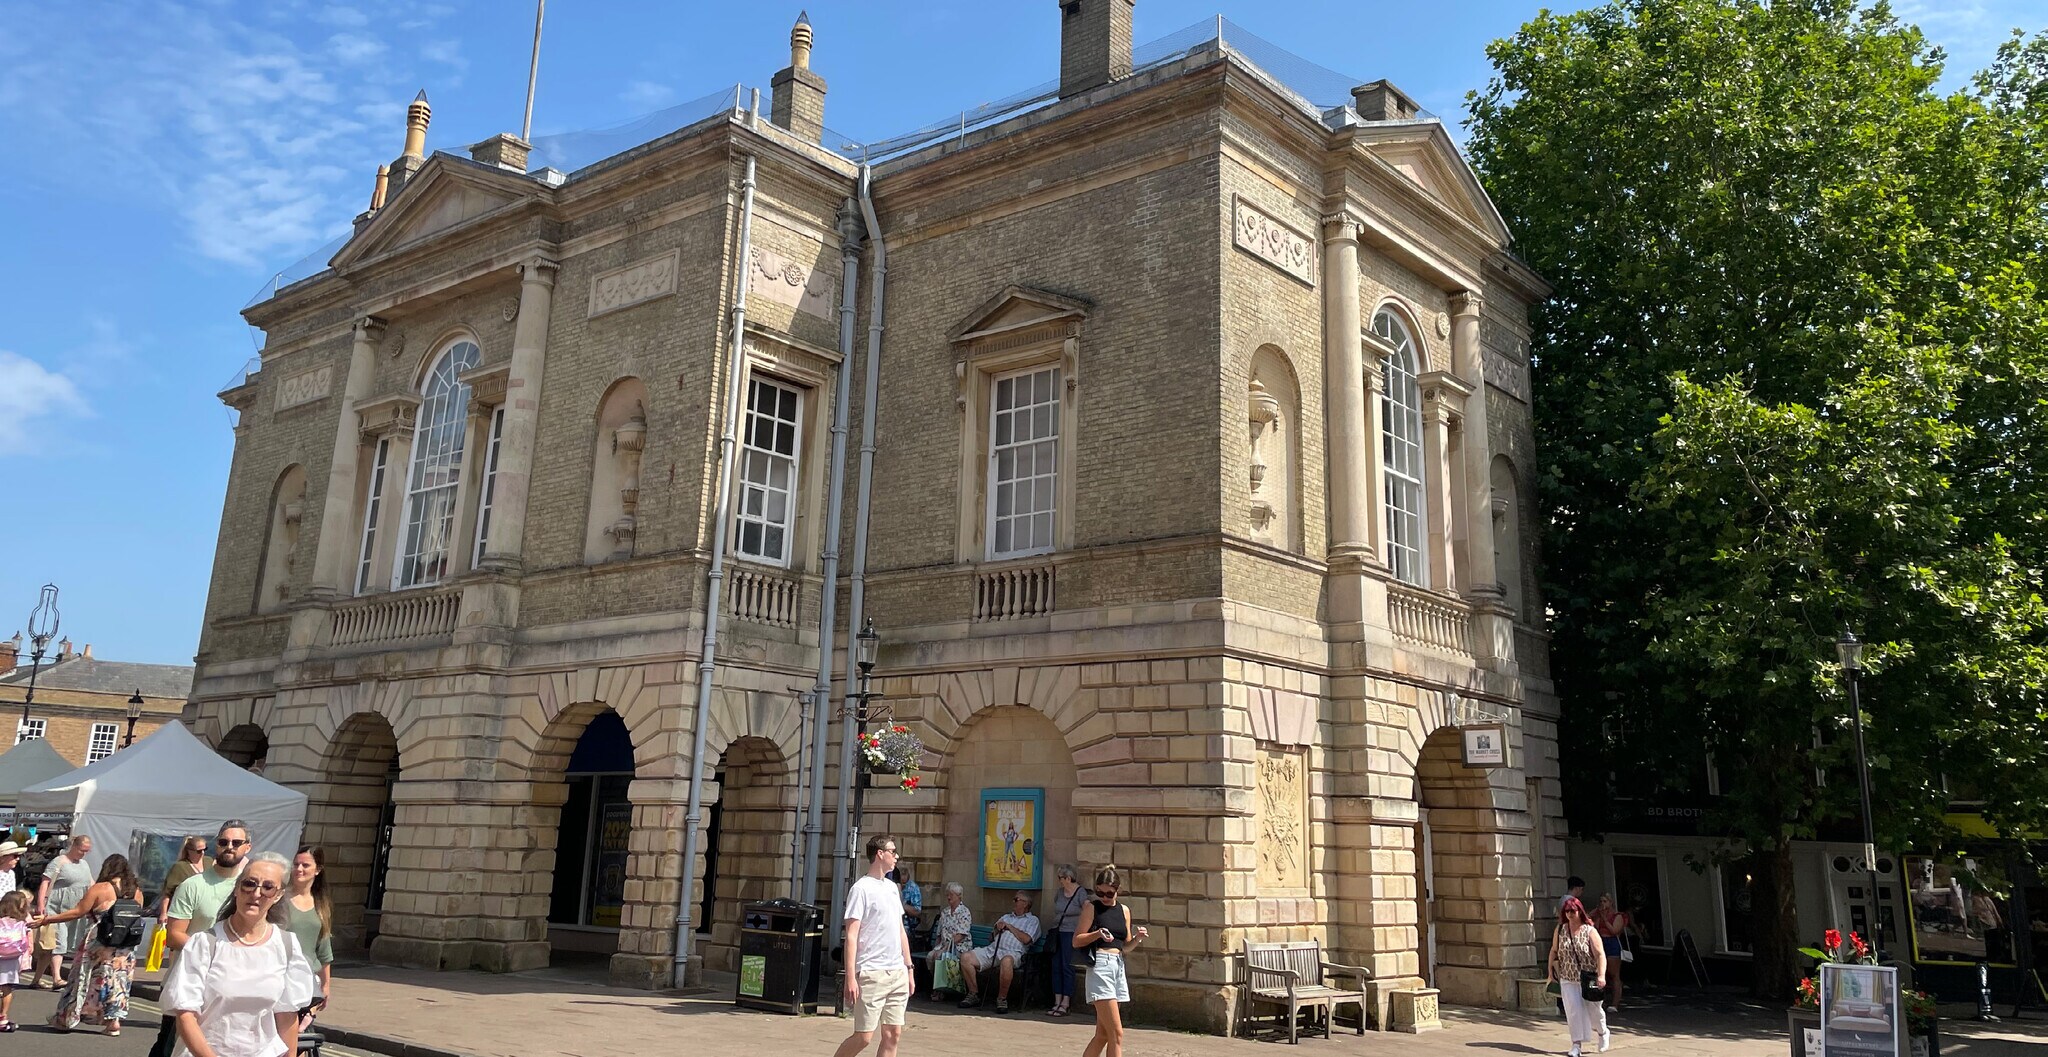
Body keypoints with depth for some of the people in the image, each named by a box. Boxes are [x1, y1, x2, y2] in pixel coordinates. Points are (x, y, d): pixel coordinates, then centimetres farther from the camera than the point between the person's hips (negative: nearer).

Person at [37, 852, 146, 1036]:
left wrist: (47, 919, -4)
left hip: (98, 946, -4)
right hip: (125, 950, 4)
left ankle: (65, 1019, 23)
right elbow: (135, 918, 8)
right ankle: (113, 1021, 6)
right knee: (117, 980, 10)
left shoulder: (100, 889, -10)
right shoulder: (137, 891, 3)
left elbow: (78, 912, -11)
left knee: (82, 980, 10)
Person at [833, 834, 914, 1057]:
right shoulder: (861, 889, -9)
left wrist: (909, 968, 16)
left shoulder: (892, 887, 15)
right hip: (872, 973, -7)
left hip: (897, 972, 7)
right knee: (864, 1036, -5)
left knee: (893, 1034, 5)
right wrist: (851, 978, -17)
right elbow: (851, 936, -13)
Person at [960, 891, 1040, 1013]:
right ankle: (973, 995, -6)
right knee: (966, 958, -17)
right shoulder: (1006, 917, 34)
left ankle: (1002, 999, -25)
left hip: (1012, 952, -6)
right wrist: (997, 929, 9)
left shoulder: (1032, 920, 15)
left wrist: (1009, 926, 3)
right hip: (992, 949, 6)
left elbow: (1026, 939, -4)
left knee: (1006, 961, -43)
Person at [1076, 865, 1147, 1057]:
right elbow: (1076, 941, -4)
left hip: (1118, 967, 7)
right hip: (1100, 967, -7)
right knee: (1116, 1034, -10)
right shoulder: (1092, 908, -2)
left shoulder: (1124, 910, 13)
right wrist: (1097, 934, -20)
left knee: (1103, 1034, 11)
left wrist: (1137, 938, -4)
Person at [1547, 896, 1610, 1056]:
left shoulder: (1590, 931, -8)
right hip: (1567, 979, 2)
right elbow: (1554, 951, 10)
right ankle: (1577, 1044, -1)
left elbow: (1600, 954, -14)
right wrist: (1551, 972, 7)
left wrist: (1601, 975, -25)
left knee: (1593, 1008, 9)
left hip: (1588, 980, -2)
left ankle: (1603, 1032, 39)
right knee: (1573, 1010, -6)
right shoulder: (1560, 930, 2)